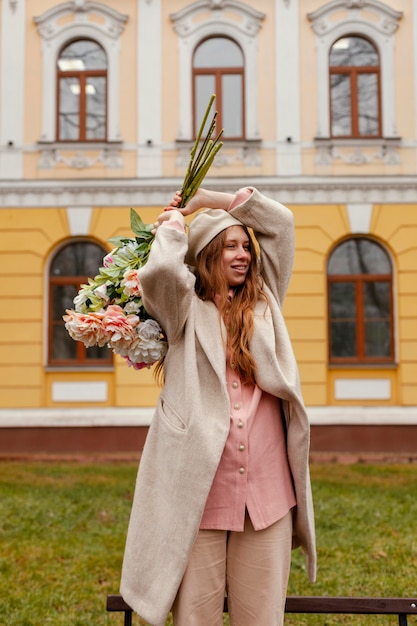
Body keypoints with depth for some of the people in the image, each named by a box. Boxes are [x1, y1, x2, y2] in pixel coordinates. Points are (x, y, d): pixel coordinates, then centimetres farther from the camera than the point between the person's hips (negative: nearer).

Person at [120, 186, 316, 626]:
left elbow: (280, 221, 13)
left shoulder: (264, 302, 13)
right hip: (199, 492, -3)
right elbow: (160, 271, -19)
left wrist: (205, 198, 14)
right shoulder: (187, 310, 2)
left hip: (268, 492, 3)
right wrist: (174, 224, 2)